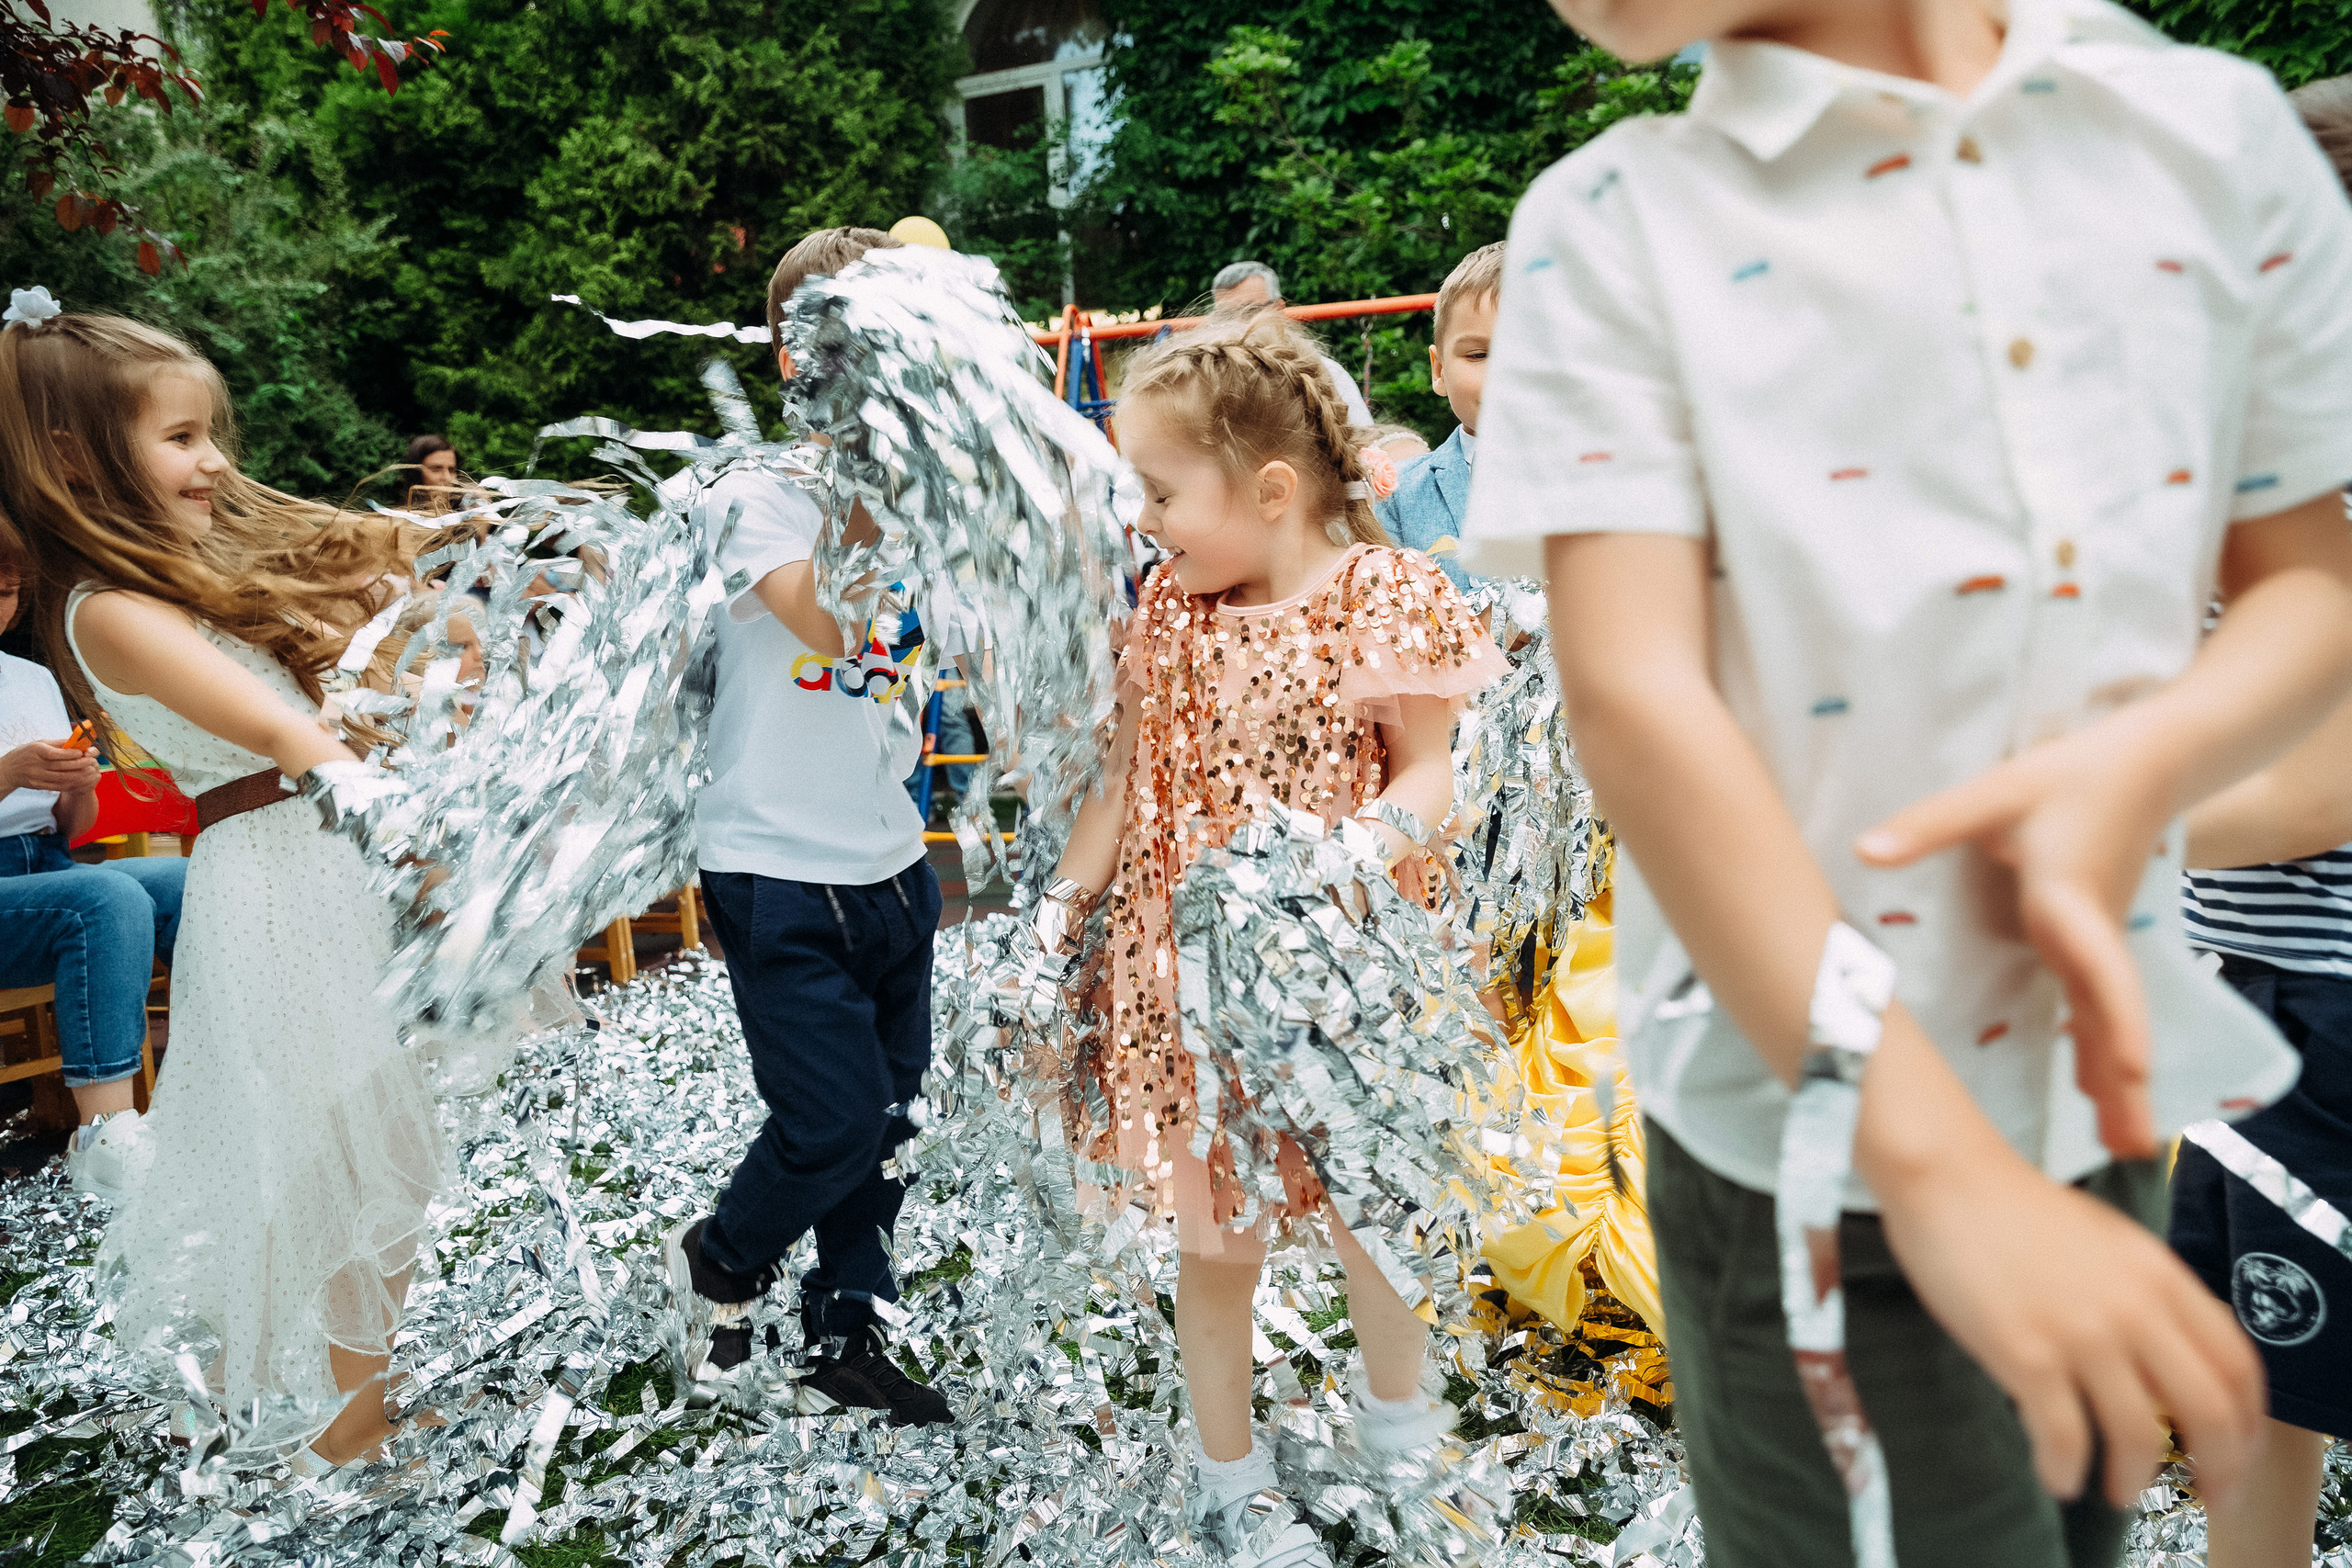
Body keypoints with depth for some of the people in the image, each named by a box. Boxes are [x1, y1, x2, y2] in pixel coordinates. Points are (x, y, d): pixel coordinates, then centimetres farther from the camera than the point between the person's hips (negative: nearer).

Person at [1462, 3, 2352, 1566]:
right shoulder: (1612, 223, -8)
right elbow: (1634, 695, -19)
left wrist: (2145, 759, -16)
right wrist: (1930, 1153, -27)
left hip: (2105, 1088, 4)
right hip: (1814, 1134, -4)